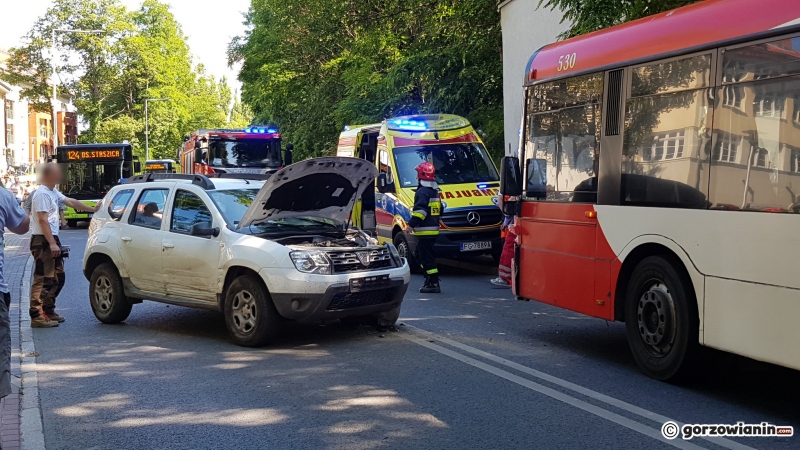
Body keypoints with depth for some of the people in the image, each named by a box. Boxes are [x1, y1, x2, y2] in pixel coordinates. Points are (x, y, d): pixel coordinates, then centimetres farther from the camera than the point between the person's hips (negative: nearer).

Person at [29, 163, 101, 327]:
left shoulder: (53, 192, 14)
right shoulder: (42, 194, -15)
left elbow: (71, 202, 25)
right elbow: (43, 220, -20)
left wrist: (92, 209, 29)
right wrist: (52, 243, -23)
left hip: (52, 240, 10)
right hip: (43, 242, -10)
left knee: (58, 278, 15)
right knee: (43, 280, -10)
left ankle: (48, 311, 23)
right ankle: (37, 316, -9)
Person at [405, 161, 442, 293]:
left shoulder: (422, 191, -13)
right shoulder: (434, 191, 17)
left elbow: (420, 210, -24)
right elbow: (439, 210, 24)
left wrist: (411, 224, -21)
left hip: (424, 231, -10)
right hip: (433, 229, 10)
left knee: (427, 258, -8)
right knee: (421, 256, 19)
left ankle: (434, 284, -9)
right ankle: (430, 280, 20)